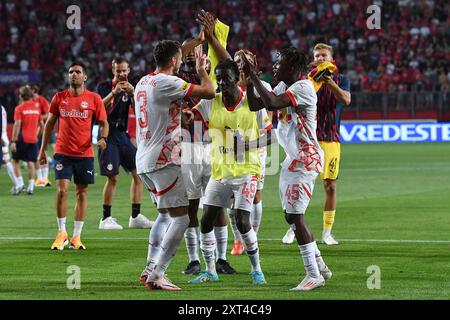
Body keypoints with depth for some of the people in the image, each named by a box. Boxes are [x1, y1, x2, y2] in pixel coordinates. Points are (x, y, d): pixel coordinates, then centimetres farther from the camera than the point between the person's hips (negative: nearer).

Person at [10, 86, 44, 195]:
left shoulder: (19, 108, -8)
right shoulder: (37, 107, 6)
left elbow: (17, 125, -15)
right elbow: (41, 124, 13)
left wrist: (13, 141, -14)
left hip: (22, 138, -4)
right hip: (33, 139, 4)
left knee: (15, 161, 9)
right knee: (31, 163, 6)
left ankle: (20, 183, -3)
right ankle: (31, 187, 2)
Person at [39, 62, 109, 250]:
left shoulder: (94, 99, 1)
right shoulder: (59, 98, 5)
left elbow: (104, 123, 4)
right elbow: (50, 123, 12)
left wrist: (103, 138, -17)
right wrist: (43, 149, 9)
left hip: (85, 153, 0)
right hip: (63, 152, 0)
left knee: (82, 192, 4)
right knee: (62, 190, -10)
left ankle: (76, 236, 11)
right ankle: (61, 233, 2)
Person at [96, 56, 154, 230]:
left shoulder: (129, 88, 11)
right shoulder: (104, 86, -1)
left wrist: (132, 93, -18)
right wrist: (114, 93, -25)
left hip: (123, 135, 5)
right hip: (108, 136, -5)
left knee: (138, 173, 1)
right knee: (113, 178, -10)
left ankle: (135, 217, 7)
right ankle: (106, 219, -1)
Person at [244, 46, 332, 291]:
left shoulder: (303, 87, -18)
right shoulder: (283, 87, 12)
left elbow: (271, 104, -30)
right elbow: (255, 106, 15)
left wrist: (253, 76, -23)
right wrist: (248, 80, 3)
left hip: (305, 158, -10)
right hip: (293, 158, 10)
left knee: (295, 216, -11)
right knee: (291, 215, 14)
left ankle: (313, 275, -8)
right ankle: (320, 267, 24)